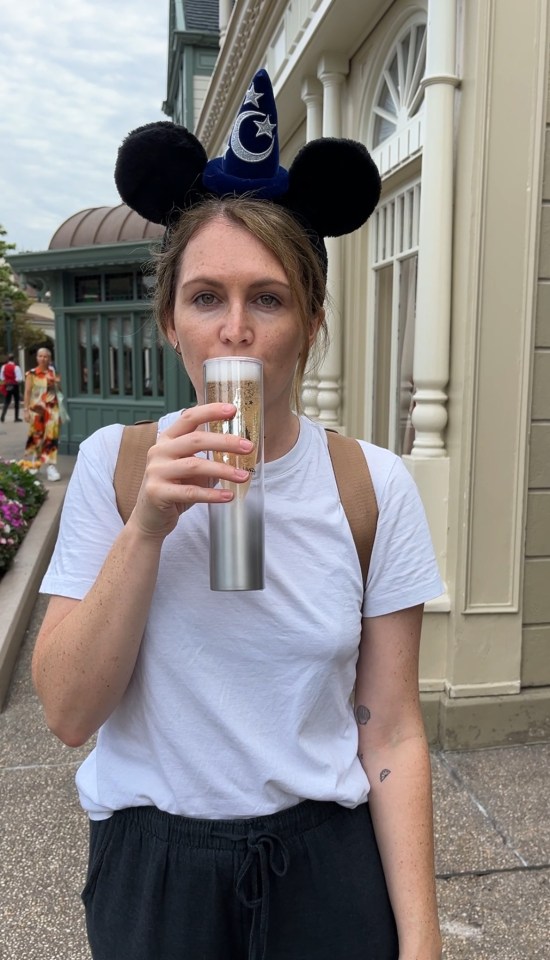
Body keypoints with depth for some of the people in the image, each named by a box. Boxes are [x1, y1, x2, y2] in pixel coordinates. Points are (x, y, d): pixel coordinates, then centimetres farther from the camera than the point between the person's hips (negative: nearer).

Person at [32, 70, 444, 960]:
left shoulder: (375, 486, -11)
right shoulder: (112, 464, -10)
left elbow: (392, 734, -7)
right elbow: (69, 711, -14)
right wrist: (147, 527, -25)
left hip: (327, 865, 0)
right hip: (151, 864, 1)